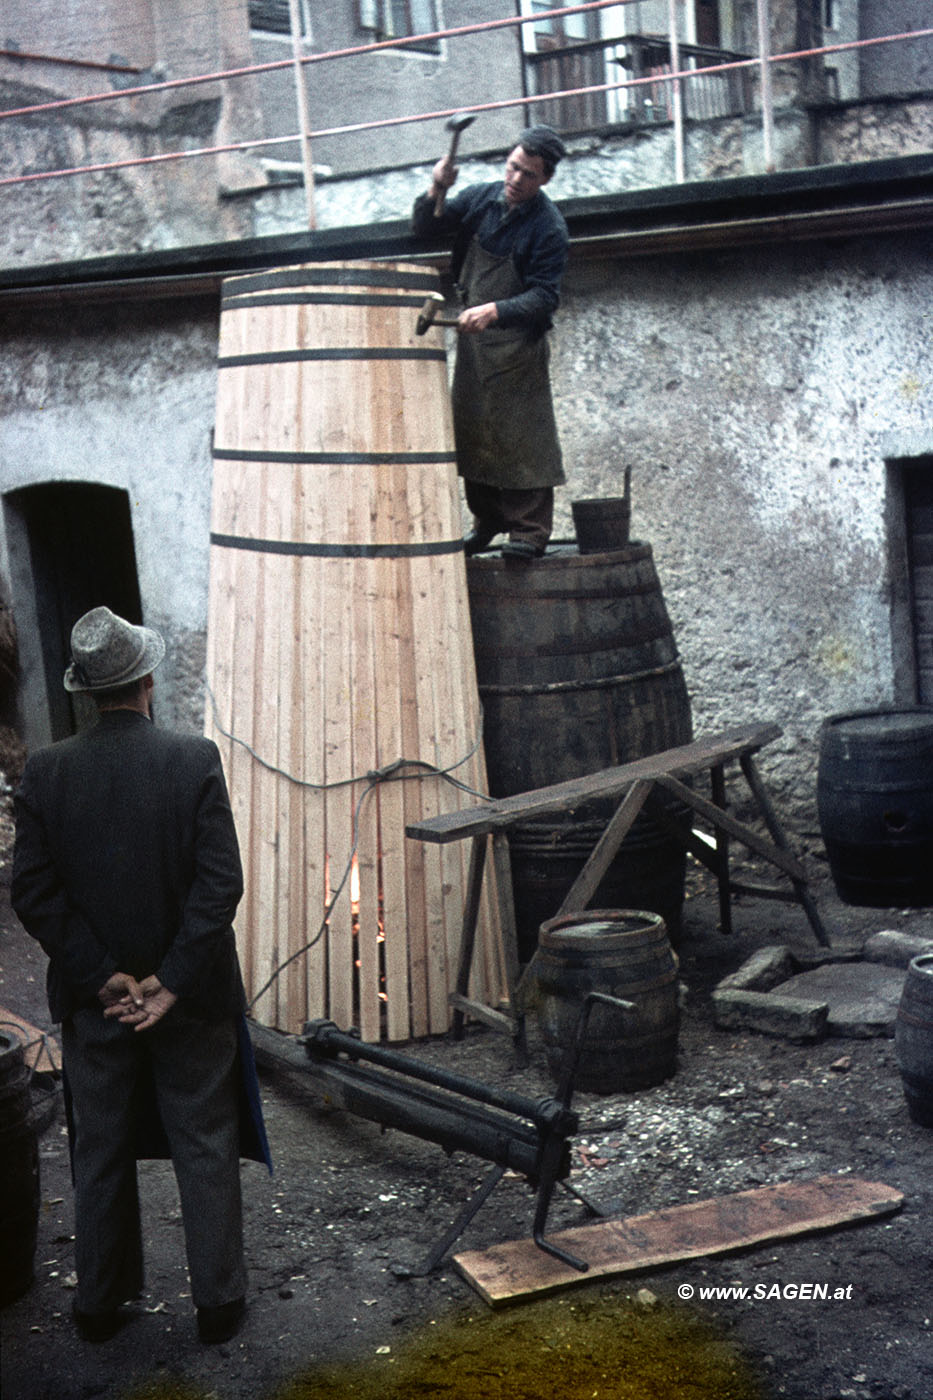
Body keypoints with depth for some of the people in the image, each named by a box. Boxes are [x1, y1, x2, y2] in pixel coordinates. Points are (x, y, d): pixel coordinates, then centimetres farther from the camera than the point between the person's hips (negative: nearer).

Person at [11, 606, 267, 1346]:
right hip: (192, 1001, -2)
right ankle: (218, 1299, 18)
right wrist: (172, 982, -14)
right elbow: (221, 882, -17)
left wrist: (103, 978, -7)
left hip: (95, 1002, 2)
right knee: (206, 1148, 11)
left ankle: (101, 1301, 27)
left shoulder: (45, 771, -6)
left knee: (100, 1153, 16)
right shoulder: (195, 759, -12)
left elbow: (33, 893, -9)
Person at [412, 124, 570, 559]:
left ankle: (530, 529, 2)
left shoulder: (548, 226, -13)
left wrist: (495, 311, -34)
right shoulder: (481, 198, 2)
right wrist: (436, 192, -15)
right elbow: (423, 229, 5)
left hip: (518, 342, -5)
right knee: (470, 431, 8)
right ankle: (487, 520, 20)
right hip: (472, 334, 6)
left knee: (521, 435, -6)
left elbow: (544, 297, -18)